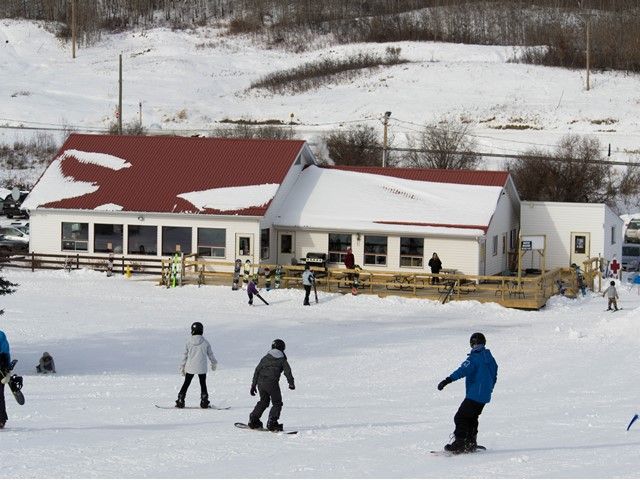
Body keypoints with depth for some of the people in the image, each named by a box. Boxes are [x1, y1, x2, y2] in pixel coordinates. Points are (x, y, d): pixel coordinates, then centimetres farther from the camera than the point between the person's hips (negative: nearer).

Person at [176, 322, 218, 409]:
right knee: (203, 384, 11)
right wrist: (214, 363, 23)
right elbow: (210, 354, 5)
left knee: (186, 384, 10)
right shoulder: (205, 342, -6)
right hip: (202, 368, 0)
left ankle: (180, 401, 8)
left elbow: (185, 355, 2)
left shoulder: (189, 342, -5)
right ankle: (204, 402, 8)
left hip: (190, 368, 0)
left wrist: (182, 367, 13)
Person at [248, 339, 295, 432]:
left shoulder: (265, 358, 16)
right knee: (277, 403, 7)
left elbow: (257, 371, 14)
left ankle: (253, 420, 21)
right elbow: (287, 372, 5)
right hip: (272, 383, -4)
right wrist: (291, 384, 20)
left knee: (263, 401, 23)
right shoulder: (282, 359, 8)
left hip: (260, 382, 4)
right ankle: (272, 423, -8)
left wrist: (253, 385, 16)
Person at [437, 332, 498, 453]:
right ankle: (471, 443, 22)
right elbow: (494, 376, 21)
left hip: (474, 395, -9)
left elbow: (463, 370, -26)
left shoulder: (475, 357, -13)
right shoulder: (489, 357, 12)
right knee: (471, 418, 20)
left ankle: (459, 444, -13)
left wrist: (448, 380, -32)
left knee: (461, 418, -7)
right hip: (485, 396, 9)